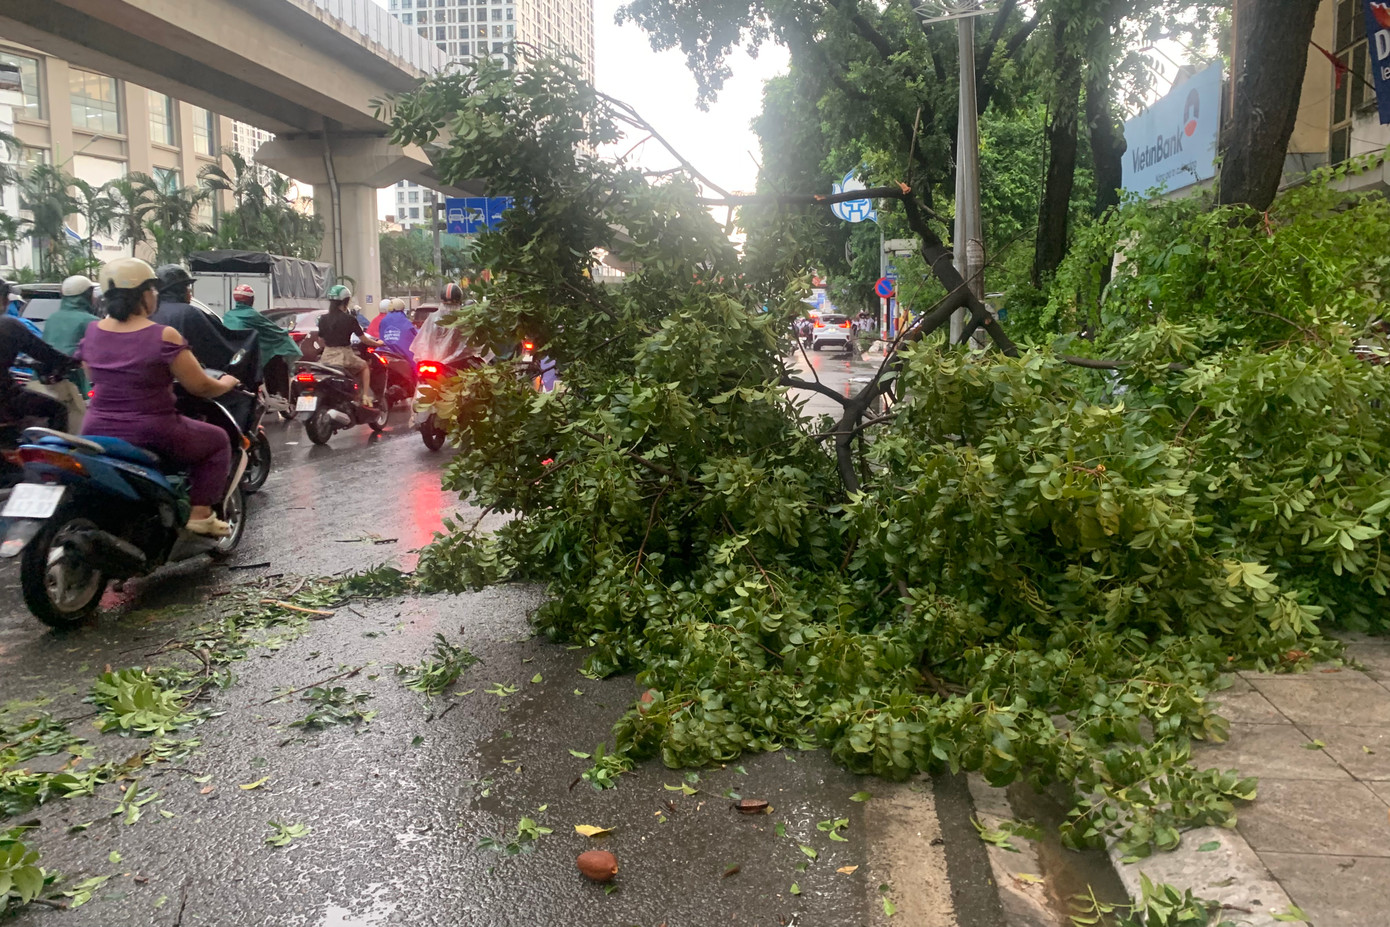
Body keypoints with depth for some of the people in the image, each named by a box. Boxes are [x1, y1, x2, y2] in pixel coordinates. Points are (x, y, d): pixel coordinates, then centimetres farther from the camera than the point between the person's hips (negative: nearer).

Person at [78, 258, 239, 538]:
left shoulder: (91, 333, 1)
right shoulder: (163, 336, -17)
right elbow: (200, 387, -12)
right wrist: (227, 382, 9)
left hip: (96, 433, 6)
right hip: (151, 436, -6)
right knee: (217, 440, 17)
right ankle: (200, 514, 8)